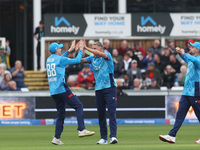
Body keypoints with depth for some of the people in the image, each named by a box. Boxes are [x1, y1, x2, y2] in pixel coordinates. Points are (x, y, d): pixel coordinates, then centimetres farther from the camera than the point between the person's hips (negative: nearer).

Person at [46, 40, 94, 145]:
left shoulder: (49, 60, 16)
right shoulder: (60, 59, -7)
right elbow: (77, 60, -1)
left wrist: (70, 50, 37)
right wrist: (81, 50, 13)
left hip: (53, 92, 8)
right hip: (62, 89, -8)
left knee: (61, 114, 13)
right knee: (78, 106, -6)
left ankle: (56, 138, 7)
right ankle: (81, 130, -19)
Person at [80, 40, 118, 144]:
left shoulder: (107, 55, -2)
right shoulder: (92, 58, 13)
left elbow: (100, 54, -23)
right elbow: (80, 60, 8)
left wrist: (86, 48, -23)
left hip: (109, 88, -6)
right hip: (98, 89, 6)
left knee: (112, 112, -11)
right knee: (101, 114, 5)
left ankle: (113, 136, -17)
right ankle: (103, 138, 8)